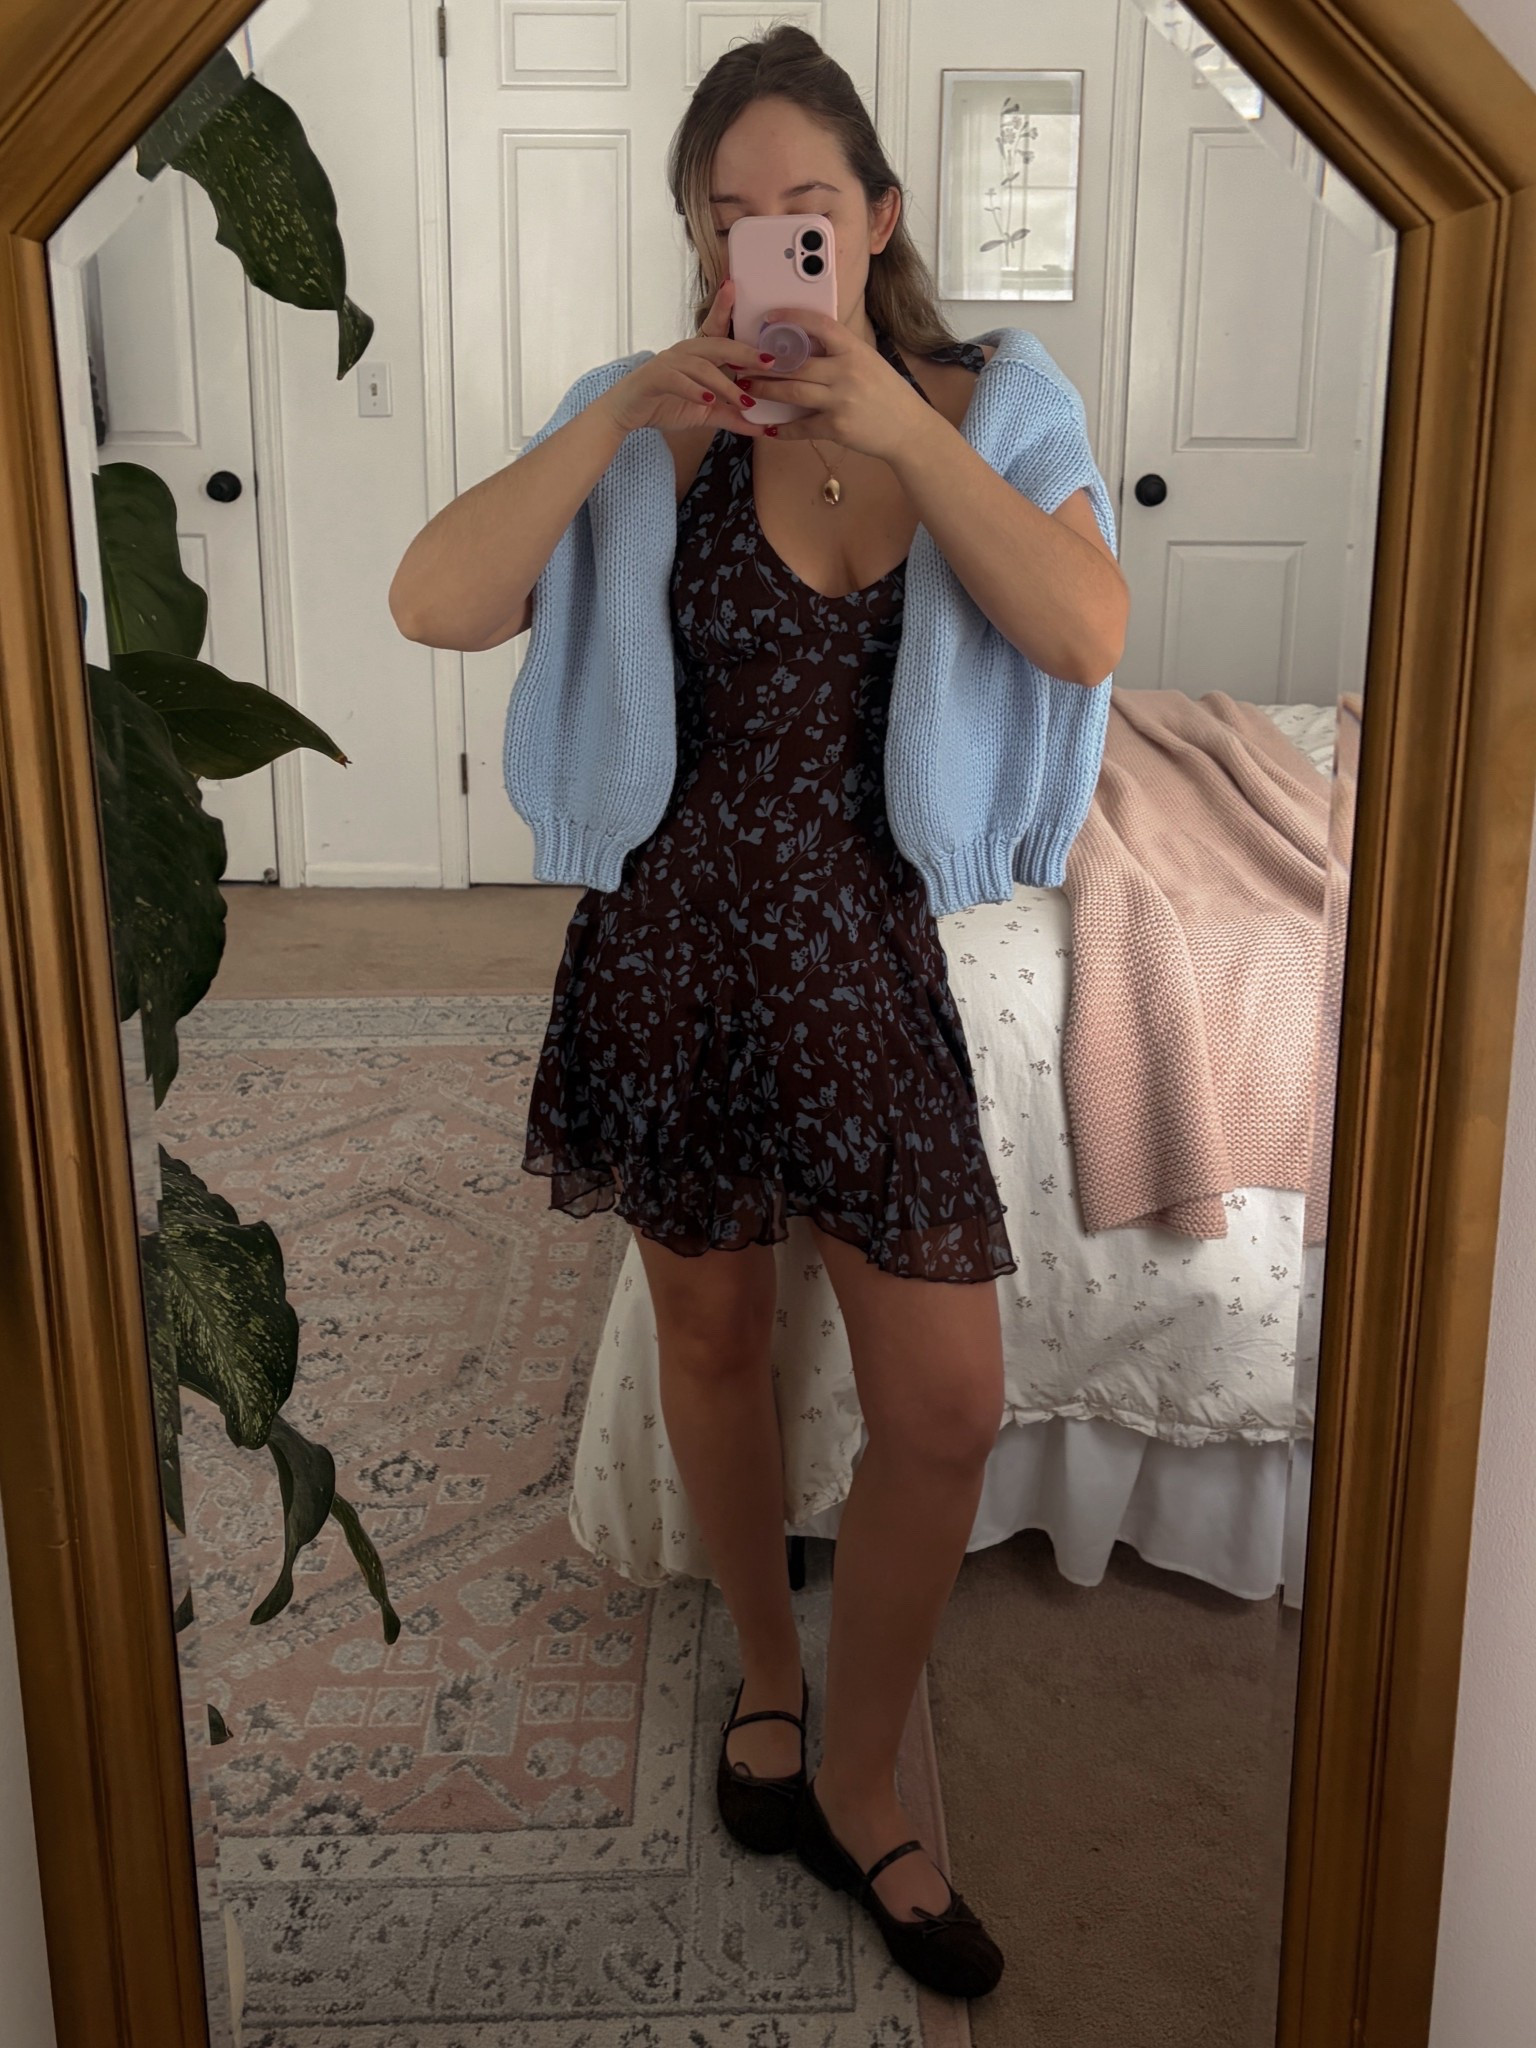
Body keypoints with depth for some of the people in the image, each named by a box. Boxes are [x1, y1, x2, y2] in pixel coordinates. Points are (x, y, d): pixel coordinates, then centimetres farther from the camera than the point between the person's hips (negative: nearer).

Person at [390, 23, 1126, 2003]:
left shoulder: (979, 410, 1)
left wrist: (899, 425, -22)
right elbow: (435, 603, -15)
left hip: (870, 948, 1)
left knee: (945, 1409, 0)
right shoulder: (663, 428, -3)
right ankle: (766, 1672, 44)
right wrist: (618, 415, -20)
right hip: (672, 935, 0)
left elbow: (1085, 637, -18)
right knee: (712, 1334, 16)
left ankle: (854, 1785, 24)